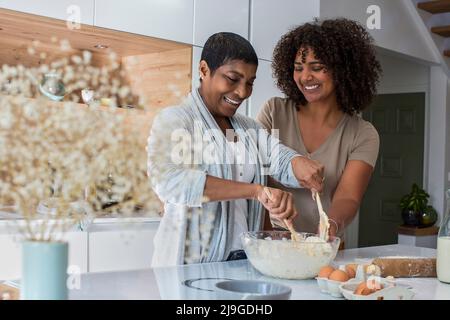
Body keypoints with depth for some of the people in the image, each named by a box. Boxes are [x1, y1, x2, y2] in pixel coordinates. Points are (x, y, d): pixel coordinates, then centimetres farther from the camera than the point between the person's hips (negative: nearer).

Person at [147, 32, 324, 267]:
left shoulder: (250, 128, 19)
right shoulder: (174, 120, -2)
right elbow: (168, 181, -19)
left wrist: (300, 165, -18)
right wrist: (255, 190, -25)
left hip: (244, 263, 6)